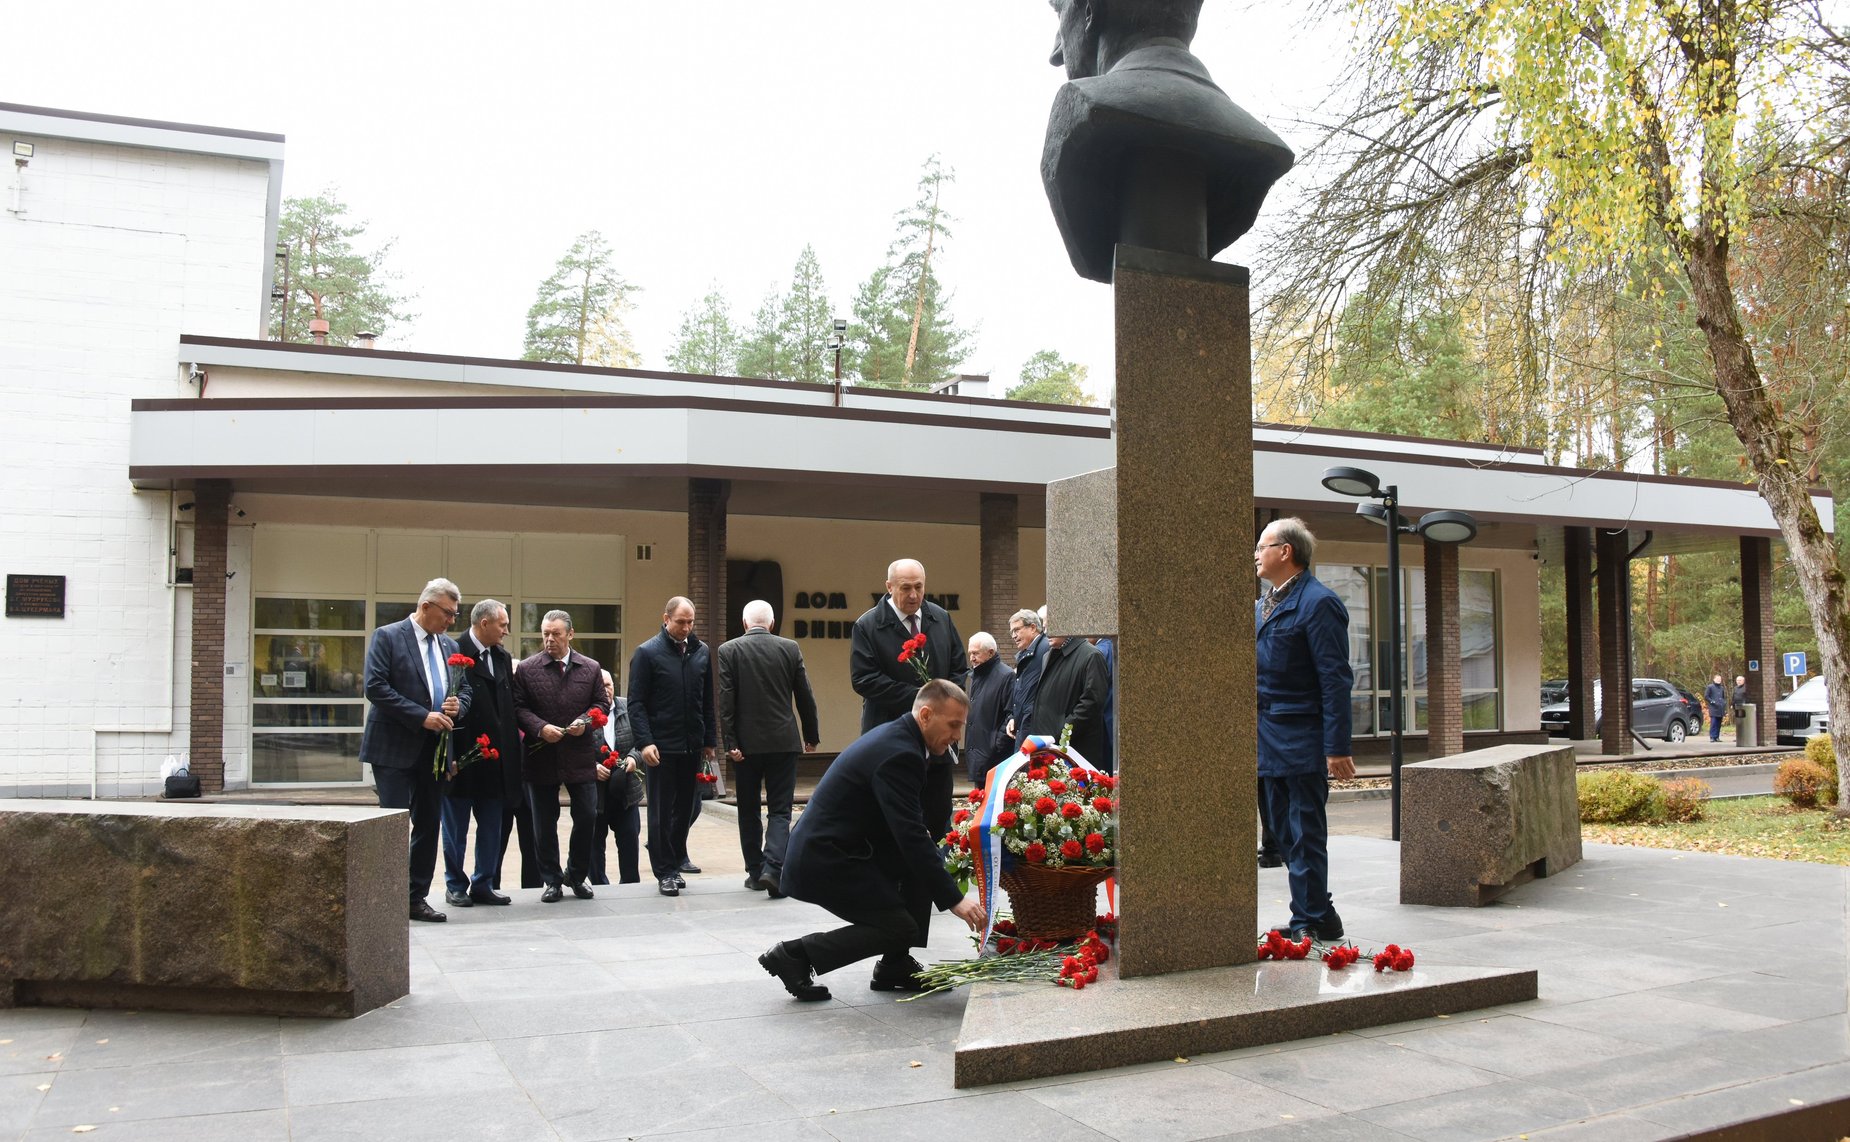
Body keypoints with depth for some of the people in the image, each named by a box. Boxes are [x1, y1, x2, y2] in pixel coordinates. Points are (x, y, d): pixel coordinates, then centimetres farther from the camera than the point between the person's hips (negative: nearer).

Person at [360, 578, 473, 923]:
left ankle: (417, 897, 17)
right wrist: (422, 717, -20)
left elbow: (464, 688, 17)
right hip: (395, 747, -6)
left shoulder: (449, 645, 13)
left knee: (428, 824, 9)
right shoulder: (387, 637, -6)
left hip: (434, 748, 6)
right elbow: (375, 687, -15)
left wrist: (457, 706, -8)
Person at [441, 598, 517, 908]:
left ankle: (483, 885, 21)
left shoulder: (503, 658, 10)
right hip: (461, 755, -7)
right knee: (455, 828, 7)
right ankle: (455, 886, 18)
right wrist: (448, 753, -17)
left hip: (495, 758, 7)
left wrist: (511, 746, 4)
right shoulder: (454, 652, -12)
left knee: (492, 827, 11)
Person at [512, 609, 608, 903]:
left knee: (587, 817, 3)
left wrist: (585, 722, -11)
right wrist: (540, 728, -17)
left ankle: (577, 875, 22)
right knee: (544, 824, 7)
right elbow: (518, 708, -2)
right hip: (541, 757, -1)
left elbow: (602, 704, 7)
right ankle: (552, 881, 19)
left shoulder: (591, 668, 4)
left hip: (580, 757, 1)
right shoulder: (527, 669, -1)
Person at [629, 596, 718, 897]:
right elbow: (636, 703, -7)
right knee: (662, 811, 2)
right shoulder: (647, 653, -4)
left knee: (688, 807, 9)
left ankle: (674, 857, 24)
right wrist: (645, 742, -16)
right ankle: (666, 872, 9)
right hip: (662, 747, -4)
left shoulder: (701, 652, 8)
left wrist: (709, 740, 10)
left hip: (693, 746, 4)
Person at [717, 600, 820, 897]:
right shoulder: (790, 648, 1)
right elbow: (805, 696, 4)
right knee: (780, 810, 4)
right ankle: (773, 868, -14)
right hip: (783, 741, 0)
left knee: (748, 810, 13)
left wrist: (729, 742, -6)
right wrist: (811, 736, 13)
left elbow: (726, 700, -8)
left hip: (746, 743, 0)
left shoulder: (728, 650, -3)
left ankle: (756, 872, 18)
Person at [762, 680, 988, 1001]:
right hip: (822, 862, -10)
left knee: (925, 861, 7)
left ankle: (895, 967, 14)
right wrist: (954, 899, -23)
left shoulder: (895, 735, 10)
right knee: (901, 928, -5)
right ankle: (794, 955, -1)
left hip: (830, 847, 10)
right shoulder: (898, 753, -22)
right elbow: (910, 836, -26)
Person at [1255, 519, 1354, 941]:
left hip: (1302, 743, -9)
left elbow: (1336, 680, -16)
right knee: (1286, 833, 13)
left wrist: (1337, 747, -19)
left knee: (1305, 835, -3)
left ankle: (1311, 919, 6)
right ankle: (1316, 917, 22)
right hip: (1270, 743, 9)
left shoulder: (1318, 602, -12)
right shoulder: (1262, 605, 15)